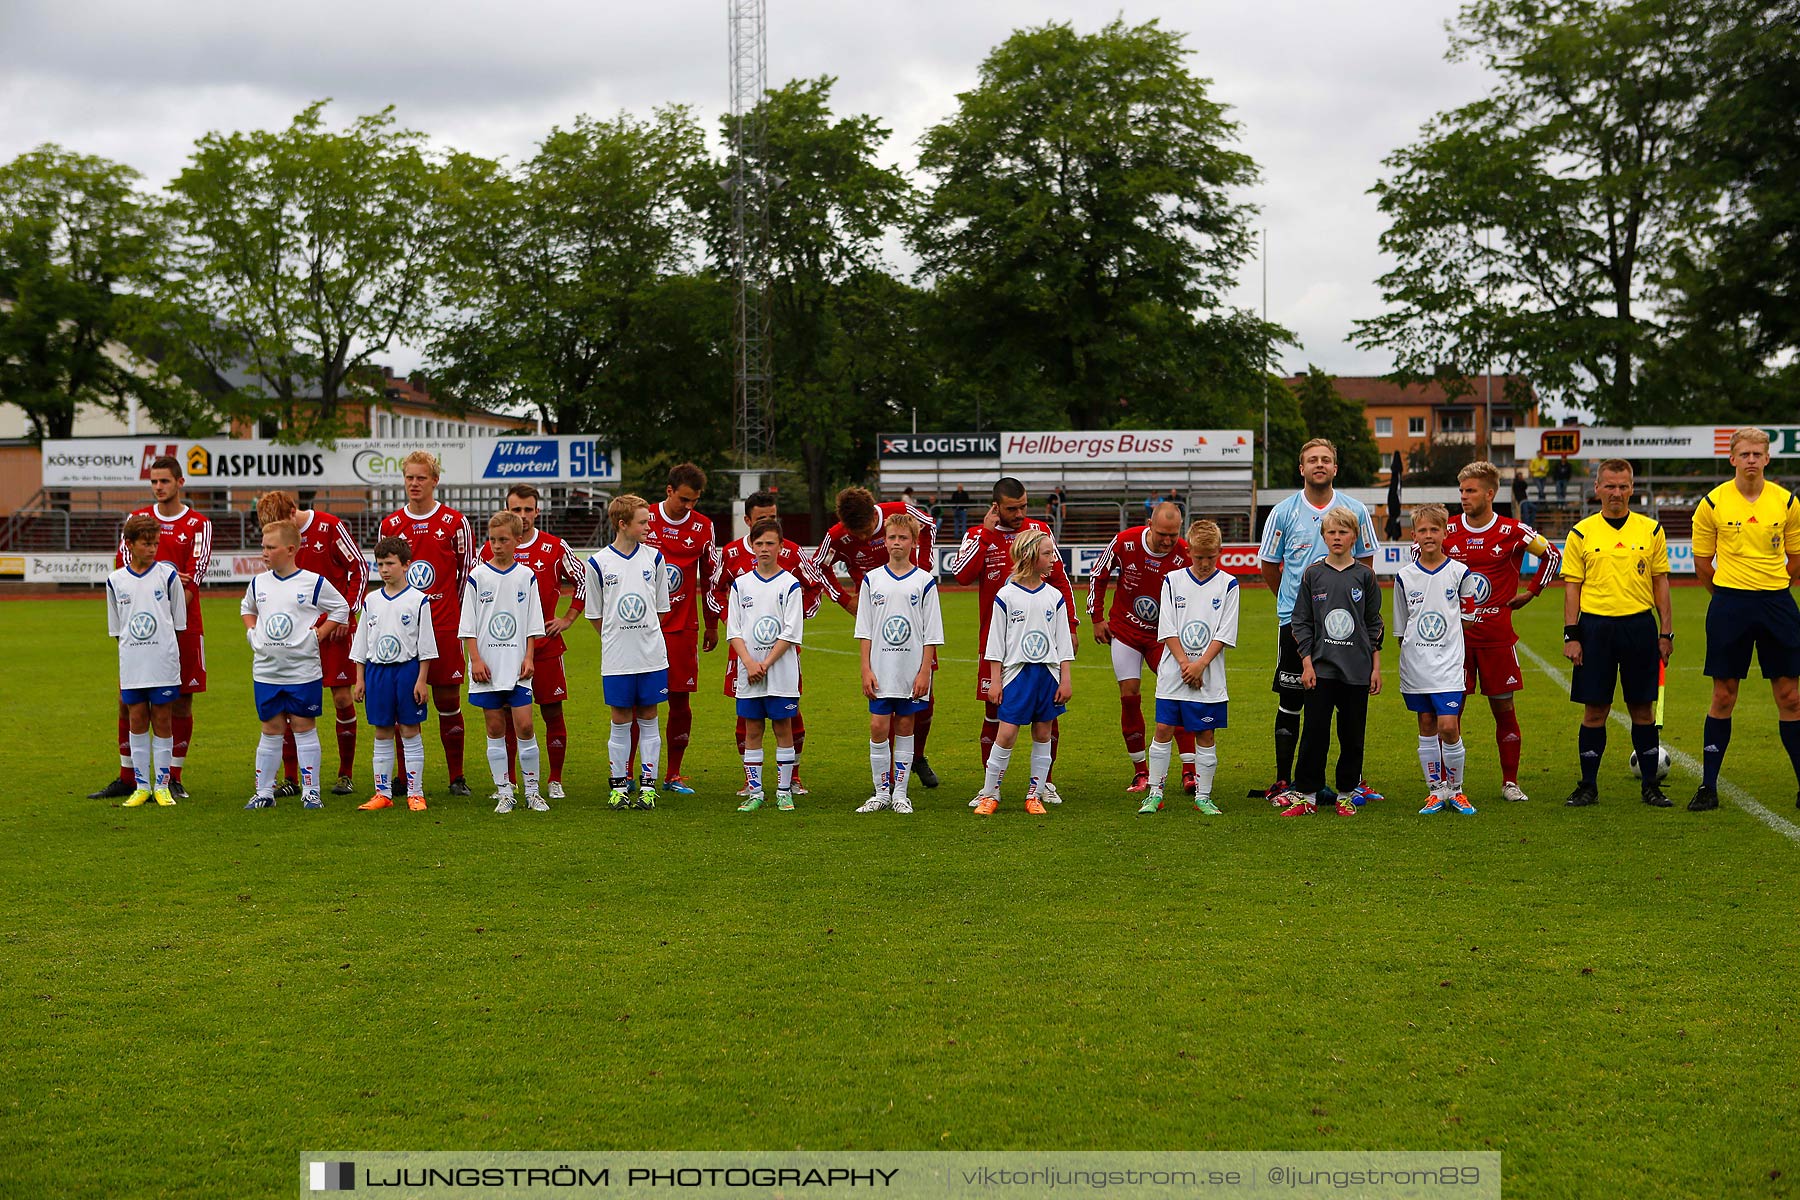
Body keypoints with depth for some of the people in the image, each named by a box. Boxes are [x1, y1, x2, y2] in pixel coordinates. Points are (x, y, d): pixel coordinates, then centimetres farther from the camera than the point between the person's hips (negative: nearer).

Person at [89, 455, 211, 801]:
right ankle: (126, 778, 11)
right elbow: (125, 562, -2)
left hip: (184, 626, -2)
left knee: (181, 701, 1)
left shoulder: (198, 524, 3)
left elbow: (195, 575, -8)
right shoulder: (137, 519, 10)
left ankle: (174, 778, 11)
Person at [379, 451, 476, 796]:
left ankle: (456, 777, 9)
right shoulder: (390, 525, 7)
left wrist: (453, 610, 9)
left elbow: (468, 571, 8)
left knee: (448, 700, 2)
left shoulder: (455, 522, 0)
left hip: (445, 626, -2)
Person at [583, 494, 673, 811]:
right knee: (620, 721, 4)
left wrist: (645, 636, 9)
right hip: (616, 657, -2)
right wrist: (617, 638, 5)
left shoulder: (654, 558, 3)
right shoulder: (598, 563, -3)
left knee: (648, 718, 6)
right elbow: (595, 614, 5)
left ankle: (648, 785, 11)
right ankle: (619, 785, 13)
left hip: (652, 654, 2)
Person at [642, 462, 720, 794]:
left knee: (680, 700, 2)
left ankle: (673, 775, 12)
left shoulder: (703, 527, 3)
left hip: (683, 627, 1)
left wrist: (712, 626, 15)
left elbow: (710, 578, 12)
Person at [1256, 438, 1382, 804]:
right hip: (1295, 622, -1)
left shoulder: (1355, 510, 3)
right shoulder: (1283, 512, 0)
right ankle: (1282, 782, 9)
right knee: (1290, 703, 1)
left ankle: (1354, 781, 12)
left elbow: (1365, 562, 15)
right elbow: (1268, 565, 11)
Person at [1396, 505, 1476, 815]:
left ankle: (1456, 790, 7)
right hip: (1415, 666, 2)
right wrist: (1410, 657, 6)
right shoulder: (1405, 577, 3)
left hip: (1448, 663, -2)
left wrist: (1451, 647, 4)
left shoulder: (1459, 573, -2)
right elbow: (1401, 628, 11)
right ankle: (1435, 791, 17)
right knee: (1426, 728, 8)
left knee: (1449, 728, -10)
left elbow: (1468, 617, 9)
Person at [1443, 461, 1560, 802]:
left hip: (1497, 635, -1)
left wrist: (1530, 592, 8)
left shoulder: (1512, 532, -3)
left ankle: (1510, 782, 16)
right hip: (1454, 633, 1)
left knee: (1503, 707, 5)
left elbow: (1552, 555, 12)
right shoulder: (1448, 531, 2)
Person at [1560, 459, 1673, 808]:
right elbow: (1572, 586, 3)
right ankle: (1588, 786, 10)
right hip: (1595, 625, -1)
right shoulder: (1581, 533, 3)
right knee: (1594, 710, 2)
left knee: (1642, 708, 5)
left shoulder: (1651, 530, 6)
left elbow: (1660, 583, 8)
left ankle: (1650, 785, 13)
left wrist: (1666, 633, 4)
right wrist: (1571, 635, -3)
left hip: (1639, 625, 1)